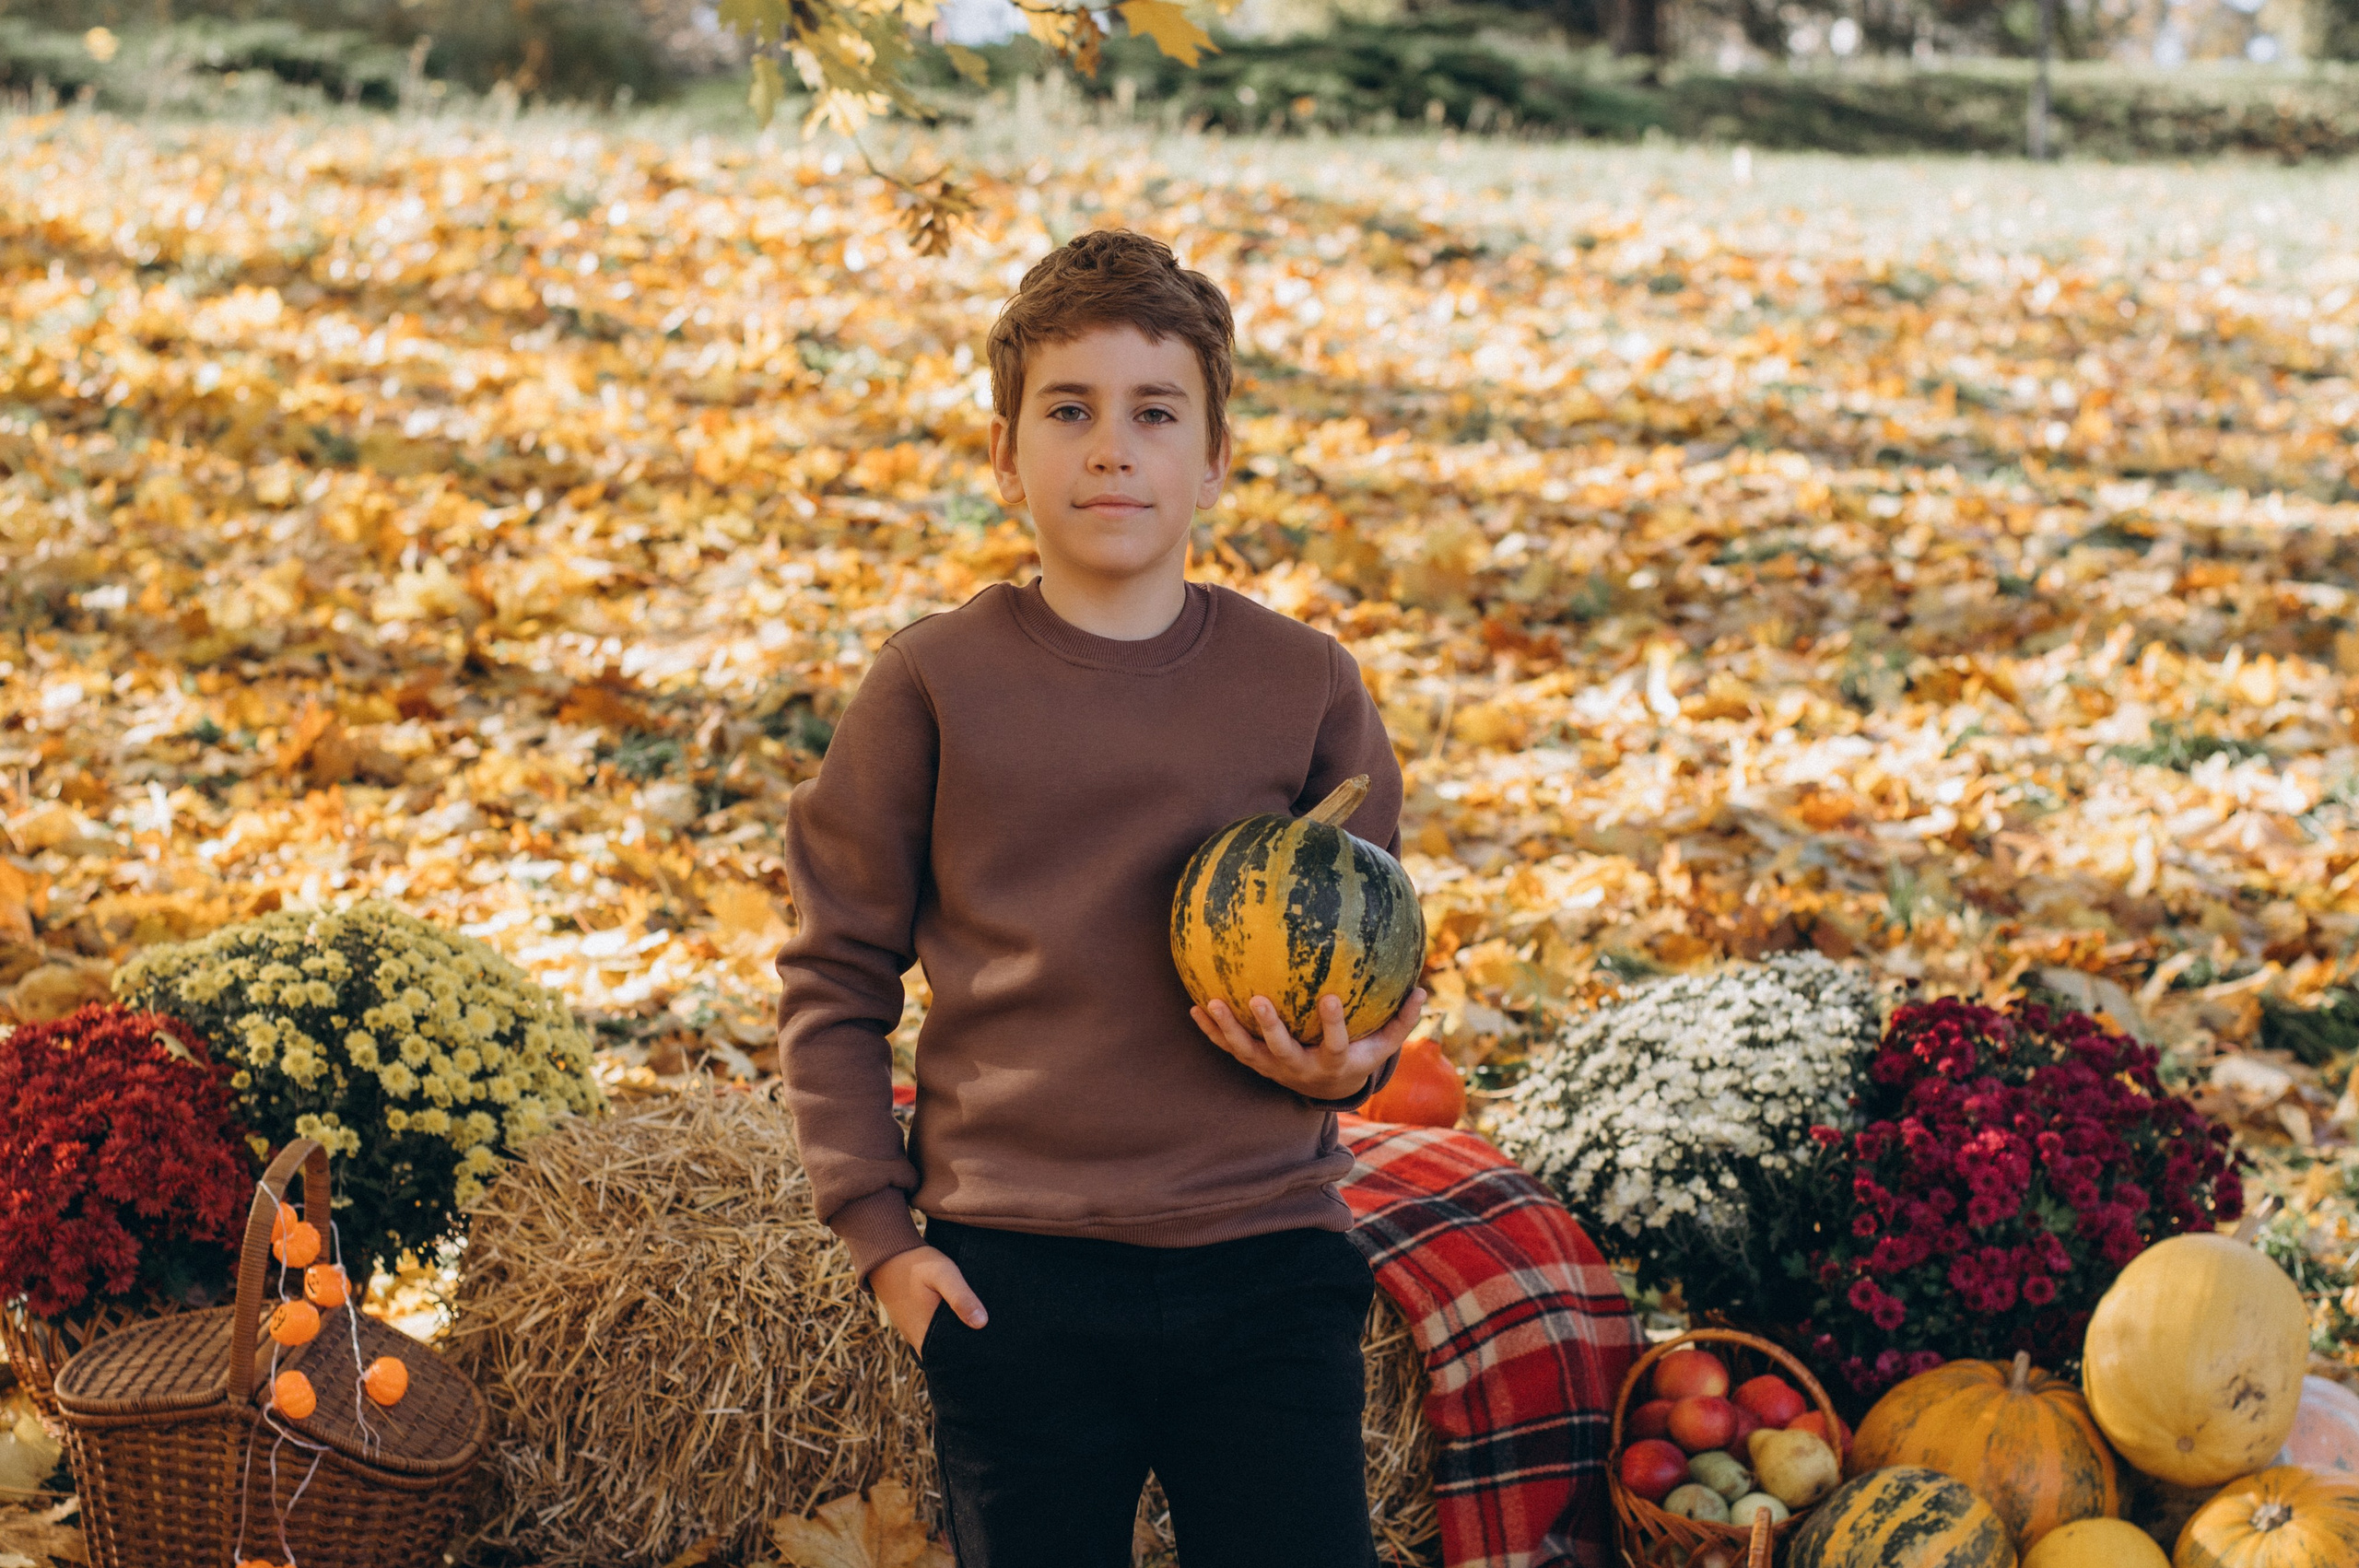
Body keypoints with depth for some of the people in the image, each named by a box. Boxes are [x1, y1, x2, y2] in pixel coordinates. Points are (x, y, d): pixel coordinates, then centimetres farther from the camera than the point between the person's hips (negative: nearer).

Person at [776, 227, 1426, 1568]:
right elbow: (834, 978, 6)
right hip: (1015, 1278, -1)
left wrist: (1347, 1064, -9)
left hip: (1267, 1263, 1)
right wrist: (879, 1232, -1)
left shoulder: (1305, 685, 2)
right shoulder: (937, 682, -1)